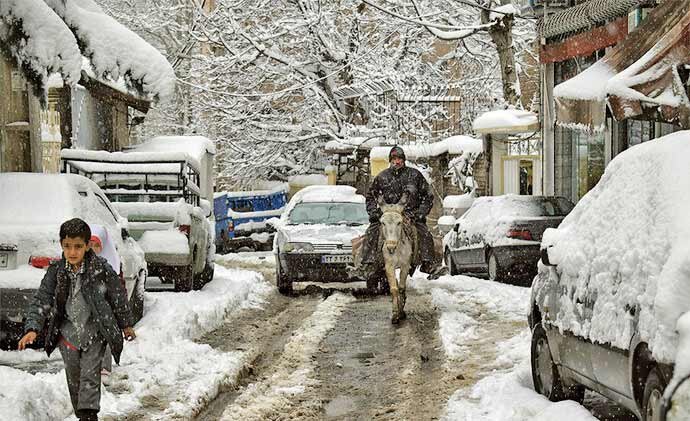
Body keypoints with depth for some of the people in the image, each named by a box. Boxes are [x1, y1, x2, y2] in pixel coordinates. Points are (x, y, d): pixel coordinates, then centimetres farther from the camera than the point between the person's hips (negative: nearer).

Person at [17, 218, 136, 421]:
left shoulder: (101, 269, -12)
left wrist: (126, 324, 10)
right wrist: (32, 329, -19)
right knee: (73, 377, 10)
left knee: (90, 376, -12)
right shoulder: (55, 271, -6)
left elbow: (118, 297, 0)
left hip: (95, 331, -3)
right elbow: (40, 301, -6)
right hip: (68, 332, 3)